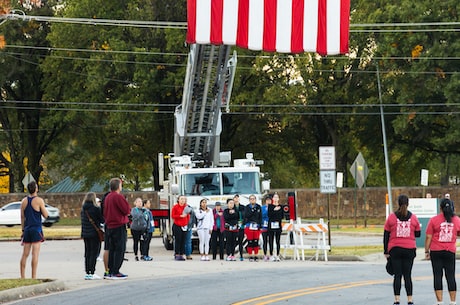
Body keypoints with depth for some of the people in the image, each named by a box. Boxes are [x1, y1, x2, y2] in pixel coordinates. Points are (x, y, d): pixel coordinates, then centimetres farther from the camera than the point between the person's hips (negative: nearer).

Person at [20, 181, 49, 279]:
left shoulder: (24, 201, 7)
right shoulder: (39, 200, -8)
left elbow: (22, 217, 10)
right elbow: (46, 215, -6)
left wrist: (23, 230, 17)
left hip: (27, 229, 5)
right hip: (36, 229, -5)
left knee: (25, 254, 9)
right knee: (35, 254, -7)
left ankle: (22, 276, 10)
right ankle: (34, 277, -11)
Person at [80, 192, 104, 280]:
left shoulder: (83, 209, 6)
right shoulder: (96, 209, -13)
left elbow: (82, 219, 13)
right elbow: (102, 220, -7)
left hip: (85, 234, 6)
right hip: (94, 233, -6)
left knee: (87, 253, 12)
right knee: (94, 253, -3)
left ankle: (87, 273, 13)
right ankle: (92, 273, -8)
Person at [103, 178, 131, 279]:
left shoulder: (107, 197, 12)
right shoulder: (118, 197, -15)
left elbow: (105, 212, 17)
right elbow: (127, 210, -15)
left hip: (109, 226, 9)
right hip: (119, 226, -9)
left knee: (112, 249, 13)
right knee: (120, 250, -5)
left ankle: (109, 271, 14)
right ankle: (115, 272, -8)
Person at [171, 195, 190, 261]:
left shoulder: (186, 207, 9)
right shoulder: (175, 207, -2)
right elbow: (172, 216, -5)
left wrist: (187, 223, 6)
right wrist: (180, 216, -15)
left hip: (184, 226, 4)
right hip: (177, 226, -4)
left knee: (183, 241, 2)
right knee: (178, 240, -5)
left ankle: (182, 254, 5)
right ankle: (177, 254, 0)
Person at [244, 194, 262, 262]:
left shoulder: (258, 207, 8)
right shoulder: (247, 207, 5)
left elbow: (260, 217, 7)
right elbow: (246, 216, -8)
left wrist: (260, 225, -2)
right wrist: (252, 210, -15)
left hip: (256, 226, 1)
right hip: (249, 226, -1)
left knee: (256, 242, 0)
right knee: (250, 242, -1)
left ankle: (256, 256, 7)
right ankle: (250, 256, 4)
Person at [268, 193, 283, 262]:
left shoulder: (280, 207, 11)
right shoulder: (270, 206, 3)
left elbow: (282, 216, 9)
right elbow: (269, 215, -8)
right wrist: (274, 210, -17)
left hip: (278, 225, 2)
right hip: (271, 225, -2)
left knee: (278, 241, 2)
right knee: (271, 241, -3)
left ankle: (277, 255, 6)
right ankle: (271, 255, 2)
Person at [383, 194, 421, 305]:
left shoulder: (391, 217, -2)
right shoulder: (413, 217, 1)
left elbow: (386, 236, 0)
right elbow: (417, 234, 9)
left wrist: (386, 251, 6)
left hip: (395, 249, -1)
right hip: (410, 249, 1)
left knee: (397, 275, 1)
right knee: (407, 275, 4)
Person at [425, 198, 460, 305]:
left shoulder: (434, 220, -5)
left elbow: (428, 237, -5)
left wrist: (427, 251, 2)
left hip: (436, 251, -2)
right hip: (450, 252, 2)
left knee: (437, 276, 1)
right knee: (450, 276, 5)